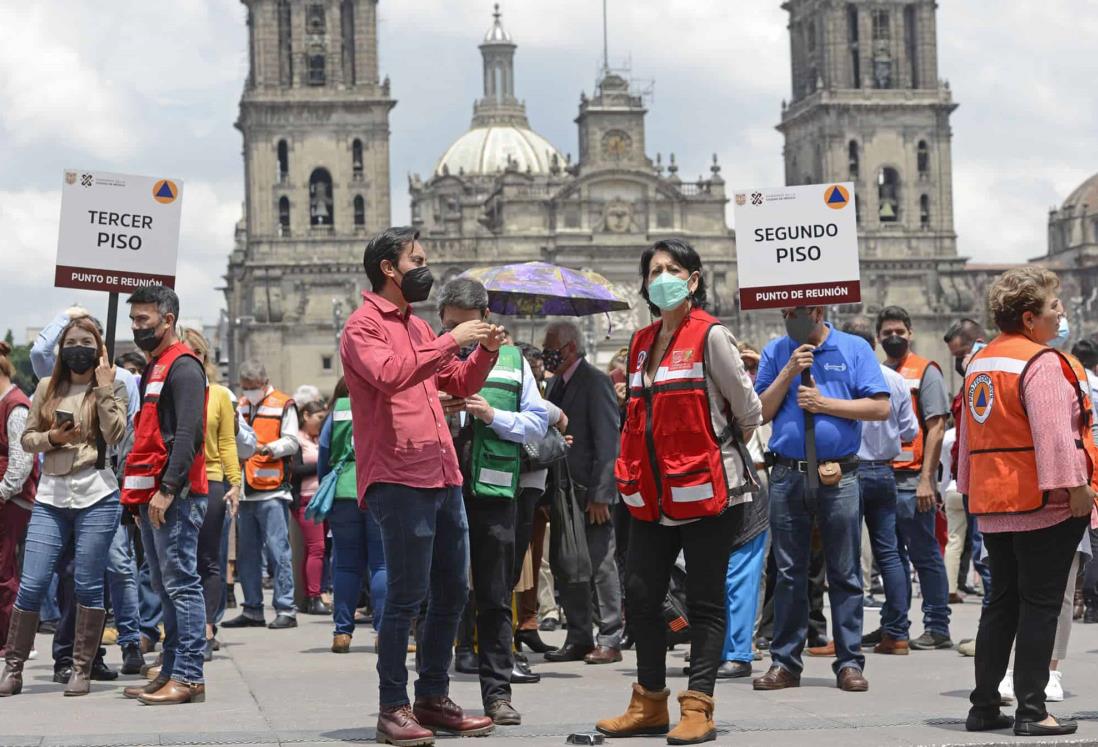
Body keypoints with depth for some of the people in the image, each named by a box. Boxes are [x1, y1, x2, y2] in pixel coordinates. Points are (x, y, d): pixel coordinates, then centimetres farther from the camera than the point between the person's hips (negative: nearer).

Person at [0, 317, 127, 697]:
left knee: (88, 585, 0)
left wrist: (103, 388, -11)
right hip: (50, 497, 2)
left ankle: (82, 669, 10)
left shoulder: (112, 387, 3)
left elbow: (115, 435, -11)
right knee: (31, 584, -2)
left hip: (96, 496, -2)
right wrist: (52, 437, -7)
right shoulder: (47, 387, 11)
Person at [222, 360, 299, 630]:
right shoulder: (241, 406, 20)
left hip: (272, 491, -7)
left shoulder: (283, 405, 1)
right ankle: (252, 610, 15)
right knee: (246, 554, 8)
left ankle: (285, 609, -5)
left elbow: (291, 442, -6)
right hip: (245, 491, 7)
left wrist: (267, 449, -22)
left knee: (277, 550, -8)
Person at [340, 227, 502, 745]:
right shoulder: (364, 325, -5)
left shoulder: (416, 326, 21)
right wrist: (451, 341, -21)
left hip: (443, 477, 9)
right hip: (398, 480, -9)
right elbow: (389, 373, -24)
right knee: (407, 596, -9)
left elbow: (458, 385, 25)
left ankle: (433, 699, 20)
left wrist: (485, 352, 6)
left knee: (452, 593, 11)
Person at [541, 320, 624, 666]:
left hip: (591, 493, -8)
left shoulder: (595, 382, -9)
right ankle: (578, 639, 16)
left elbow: (608, 443, -14)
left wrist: (600, 495, -18)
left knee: (601, 566, -4)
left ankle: (610, 641, 2)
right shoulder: (556, 384, 15)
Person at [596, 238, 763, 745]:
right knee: (640, 595, 8)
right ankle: (649, 704, 19)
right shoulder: (642, 342, 13)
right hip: (653, 494, 7)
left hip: (705, 492, -7)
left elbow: (748, 409, -5)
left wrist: (719, 453, 6)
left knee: (704, 602, 0)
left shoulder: (710, 336, -8)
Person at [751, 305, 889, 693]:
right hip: (787, 476, 2)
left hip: (838, 476, -2)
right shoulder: (776, 353, 11)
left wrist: (825, 403, -10)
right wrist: (788, 373, -7)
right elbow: (761, 412, 4)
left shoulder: (854, 349, 3)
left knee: (844, 574, 1)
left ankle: (849, 662, 5)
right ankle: (784, 662, 9)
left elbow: (880, 407, -5)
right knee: (789, 573, 5)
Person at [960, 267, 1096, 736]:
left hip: (992, 504, 8)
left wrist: (970, 486, 25)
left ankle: (984, 707, 14)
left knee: (1002, 603, 13)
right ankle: (1031, 711, -5)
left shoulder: (979, 363, 13)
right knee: (1040, 605, -4)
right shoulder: (1042, 363, -15)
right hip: (1043, 503, -8)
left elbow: (969, 434, 20)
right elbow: (1054, 432, -23)